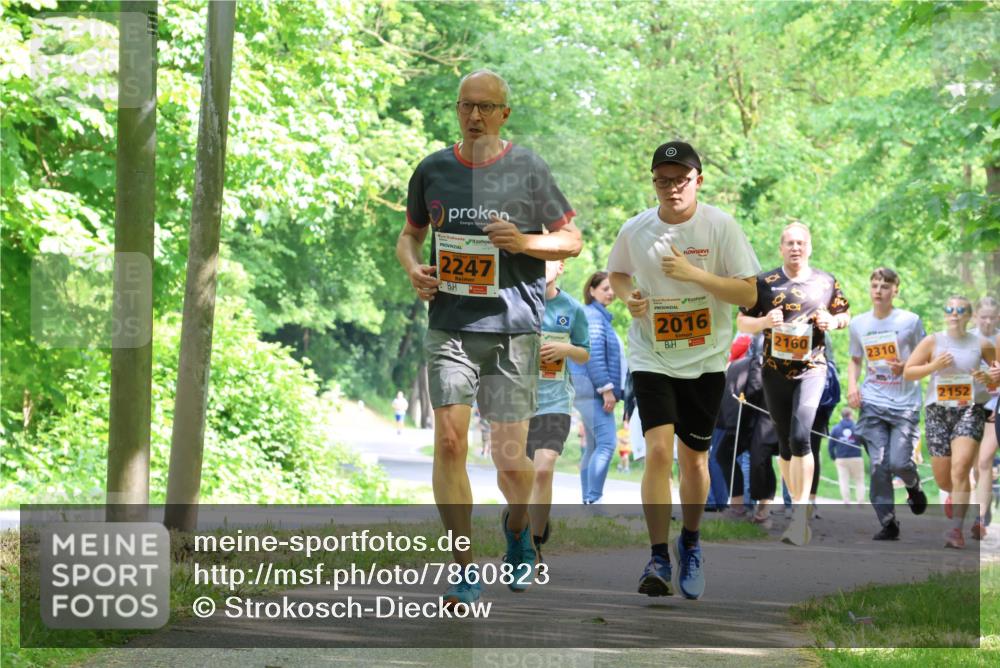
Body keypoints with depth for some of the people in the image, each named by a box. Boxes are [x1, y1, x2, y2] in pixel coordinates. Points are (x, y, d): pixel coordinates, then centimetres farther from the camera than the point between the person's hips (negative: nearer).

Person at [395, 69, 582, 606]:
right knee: (449, 443, -14)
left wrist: (522, 242, -12)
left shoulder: (527, 170, 0)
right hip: (450, 327, 2)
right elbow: (410, 234, 21)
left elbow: (571, 239, 7)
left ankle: (517, 526, 35)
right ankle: (465, 571, -6)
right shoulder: (432, 170, 7)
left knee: (510, 459, 0)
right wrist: (413, 269, 0)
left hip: (513, 329, -1)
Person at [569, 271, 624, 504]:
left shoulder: (599, 315, 21)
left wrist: (608, 388, 21)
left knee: (594, 447, 10)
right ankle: (593, 499, -23)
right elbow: (594, 354, -18)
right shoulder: (594, 315, -10)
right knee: (607, 443, -17)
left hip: (593, 391, 11)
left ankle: (588, 501, 10)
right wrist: (607, 388, -20)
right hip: (592, 388, -11)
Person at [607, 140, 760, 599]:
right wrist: (629, 297, -5)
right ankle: (658, 558, -12)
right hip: (651, 358, 0)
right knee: (658, 450, -17)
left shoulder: (720, 227, -9)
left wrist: (694, 274, -24)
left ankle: (690, 545, 34)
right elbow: (617, 274, 18)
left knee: (694, 458, 10)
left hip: (705, 361, 0)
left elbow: (749, 294, -11)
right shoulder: (635, 230, -3)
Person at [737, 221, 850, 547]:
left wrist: (834, 322, -5)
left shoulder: (826, 282, 5)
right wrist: (764, 322, -14)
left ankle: (801, 512, -19)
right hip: (775, 371, 2)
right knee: (785, 443, 8)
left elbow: (844, 315, 18)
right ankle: (799, 507, 22)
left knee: (801, 437, -20)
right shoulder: (764, 283, 3)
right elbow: (742, 321, 6)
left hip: (811, 369, -2)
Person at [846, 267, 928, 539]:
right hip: (872, 404, 3)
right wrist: (852, 385, 2)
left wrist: (907, 368, -16)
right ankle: (887, 523, 4)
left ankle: (914, 487, 26)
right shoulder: (858, 324, 7)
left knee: (899, 462, -11)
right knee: (878, 465, -5)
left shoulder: (910, 321, -2)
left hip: (905, 404, -2)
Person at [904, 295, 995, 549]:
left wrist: (989, 378, -6)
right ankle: (962, 497, 43)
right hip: (938, 411, 2)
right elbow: (907, 372, 3)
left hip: (970, 410, -2)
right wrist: (934, 366, -13)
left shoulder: (981, 345, 3)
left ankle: (956, 530, -21)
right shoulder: (932, 342, 2)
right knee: (943, 480, 6)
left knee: (960, 469, -21)